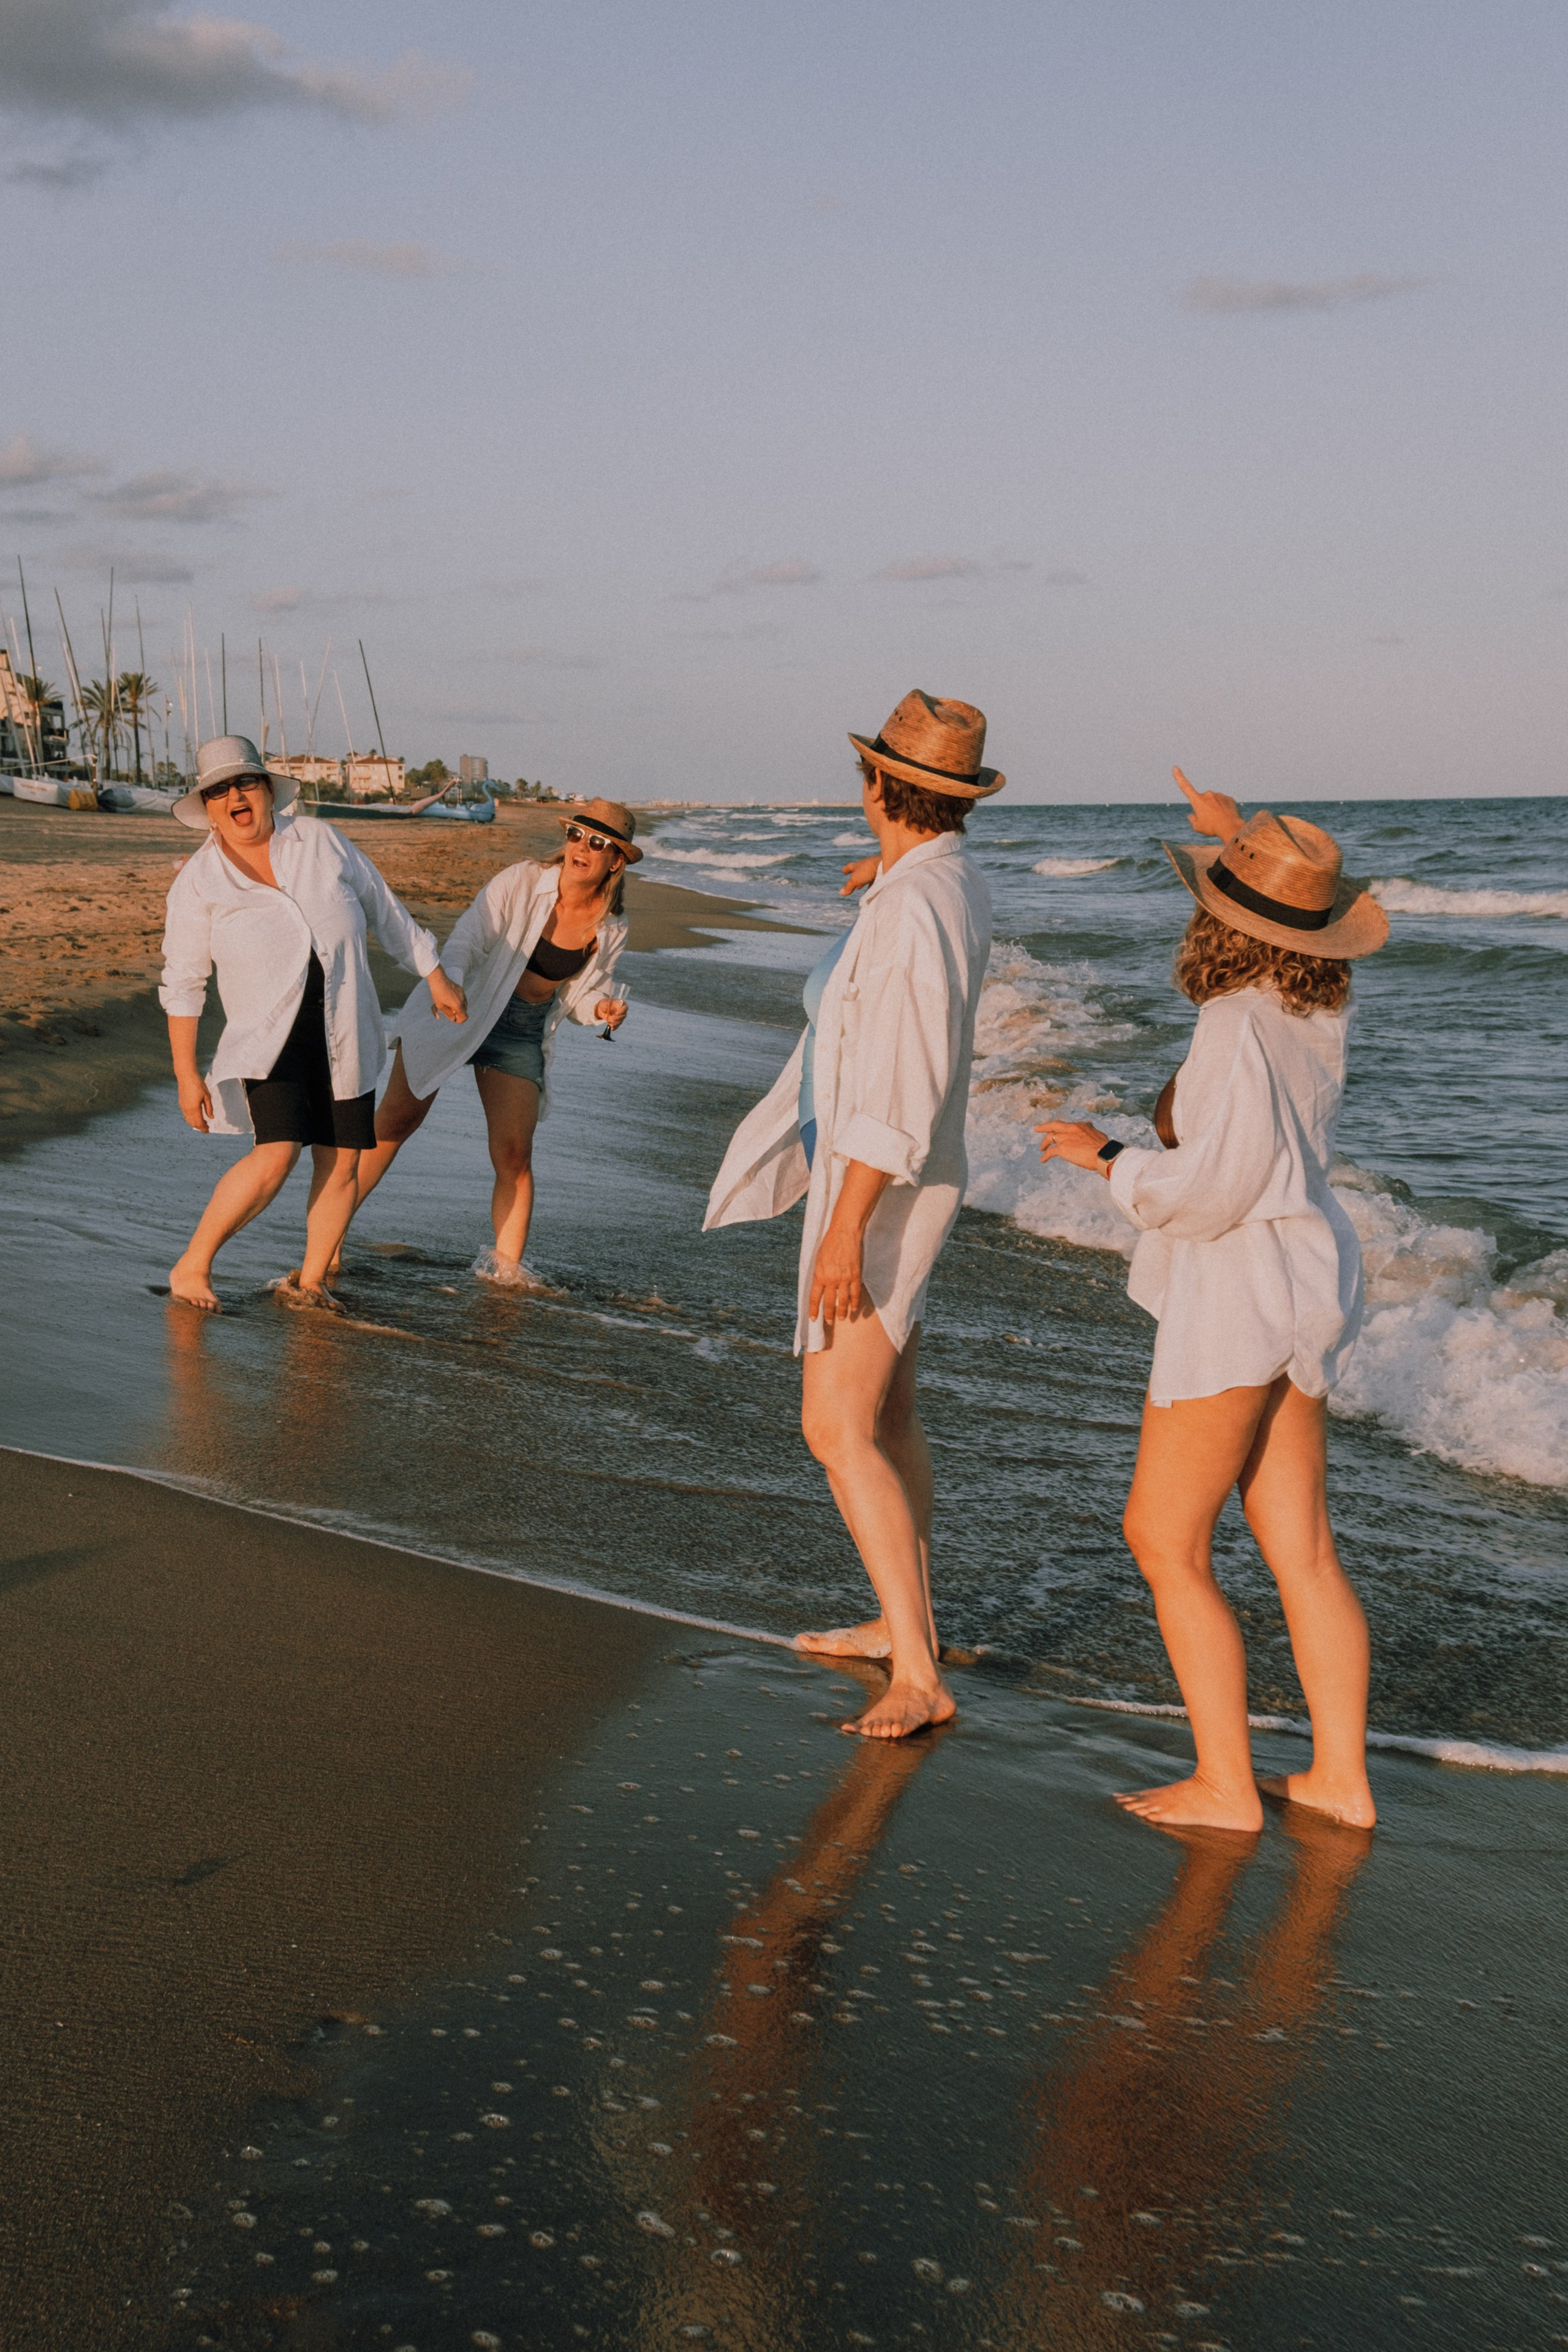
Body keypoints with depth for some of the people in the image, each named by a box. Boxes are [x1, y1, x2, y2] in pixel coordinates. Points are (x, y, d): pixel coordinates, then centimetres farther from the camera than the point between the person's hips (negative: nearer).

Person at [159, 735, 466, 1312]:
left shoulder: (321, 842, 1)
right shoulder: (197, 883, -5)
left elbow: (386, 912, 11)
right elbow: (182, 984, -3)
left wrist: (438, 980, 15)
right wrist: (186, 1075, -8)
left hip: (346, 1031, 4)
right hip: (270, 1031, -3)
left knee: (341, 1160, 2)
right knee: (276, 1156, -19)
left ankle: (309, 1281, 19)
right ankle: (192, 1266, -3)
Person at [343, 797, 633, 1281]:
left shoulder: (610, 931, -4)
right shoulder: (521, 882, -16)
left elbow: (579, 993, 7)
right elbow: (467, 940, -19)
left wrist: (600, 1008, -15)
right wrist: (448, 982, -38)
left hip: (522, 1035, 3)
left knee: (513, 1152, -5)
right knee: (395, 1119, -3)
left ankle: (506, 1263, 8)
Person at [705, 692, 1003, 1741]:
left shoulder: (909, 910, -26)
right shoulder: (960, 886, 5)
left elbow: (898, 1093, -29)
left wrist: (844, 1231, -27)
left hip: (881, 1194, -10)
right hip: (910, 1182, 10)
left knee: (839, 1432, -12)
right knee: (886, 1412, 19)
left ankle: (918, 1676, -11)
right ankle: (907, 1622, 31)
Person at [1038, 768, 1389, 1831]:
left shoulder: (1240, 1027, -22)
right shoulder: (1320, 1007, 2)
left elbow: (1208, 1192, -23)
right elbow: (1301, 926, 27)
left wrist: (1107, 1158, -9)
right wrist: (1243, 834, 24)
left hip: (1239, 1295, -9)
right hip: (1303, 1287, 9)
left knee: (1166, 1542, 2)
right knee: (1301, 1547, 13)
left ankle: (1225, 1784, 6)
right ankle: (1341, 1777, 18)